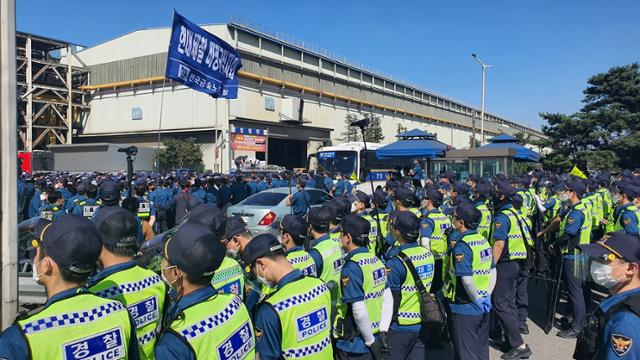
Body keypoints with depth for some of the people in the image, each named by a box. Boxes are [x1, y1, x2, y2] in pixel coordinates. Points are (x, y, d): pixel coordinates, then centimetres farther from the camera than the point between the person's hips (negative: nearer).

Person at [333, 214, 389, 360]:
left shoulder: (351, 268, -20)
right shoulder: (377, 261, 2)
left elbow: (359, 311, -24)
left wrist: (371, 342, -13)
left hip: (353, 344, -7)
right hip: (375, 336, 7)